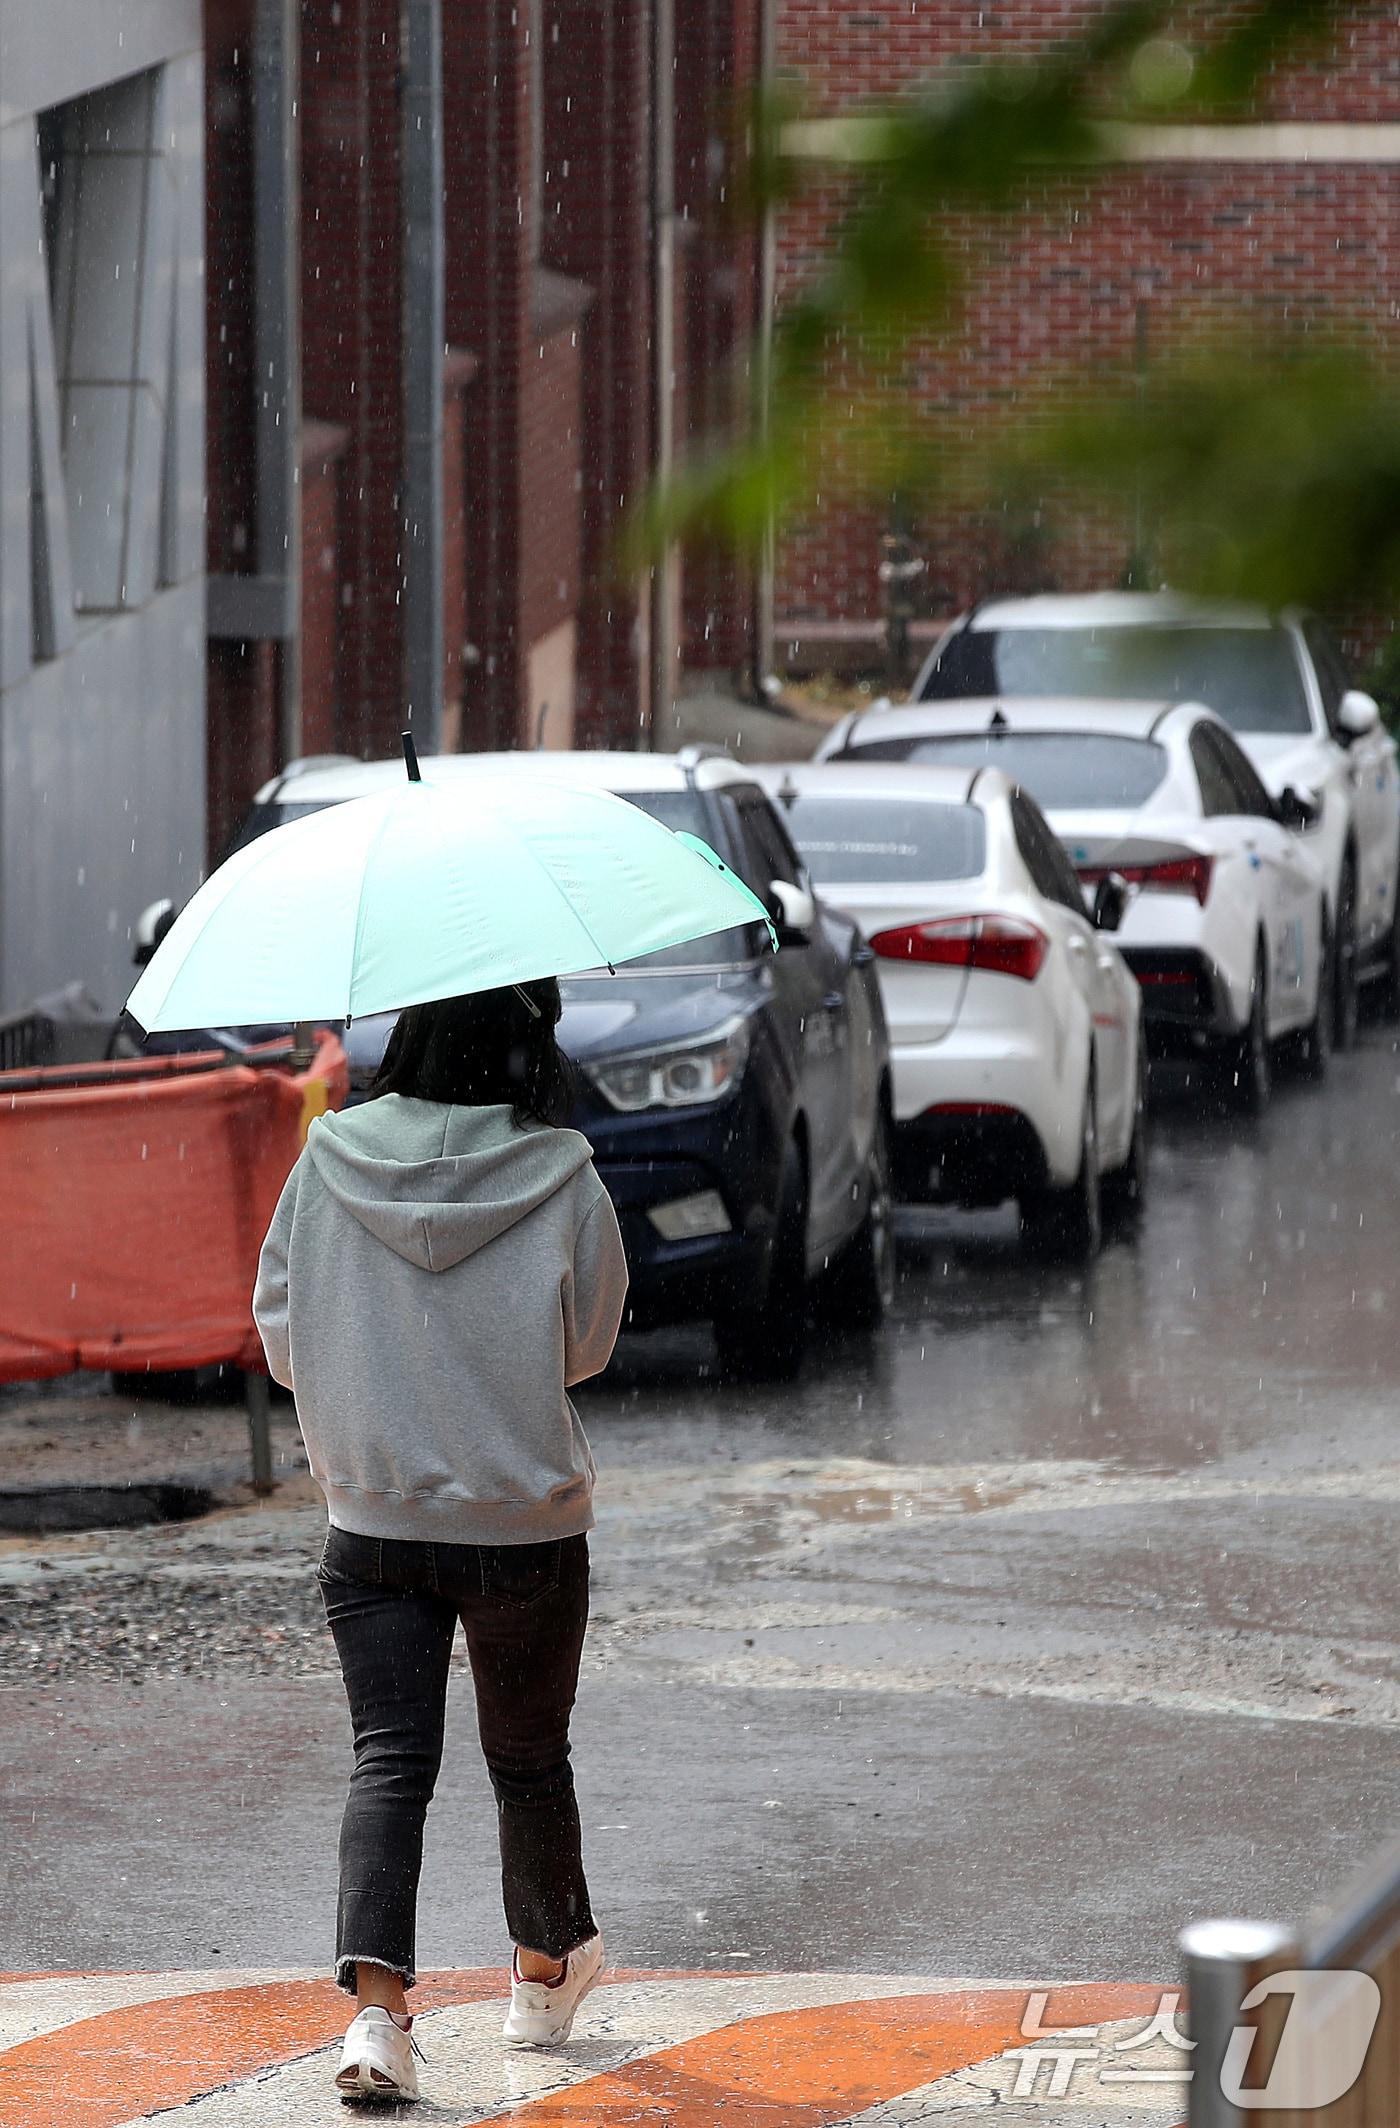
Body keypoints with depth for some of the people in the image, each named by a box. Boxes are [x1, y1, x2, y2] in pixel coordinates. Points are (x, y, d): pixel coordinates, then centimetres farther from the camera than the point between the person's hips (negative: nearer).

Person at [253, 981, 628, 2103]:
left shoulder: (329, 1161, -6)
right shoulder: (563, 1181, -11)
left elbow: (284, 1335, 3)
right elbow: (589, 1345, 3)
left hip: (373, 1521, 1)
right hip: (528, 1525, -1)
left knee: (390, 1760, -2)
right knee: (529, 1758, 18)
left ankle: (377, 2004, -21)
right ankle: (548, 1968, 37)